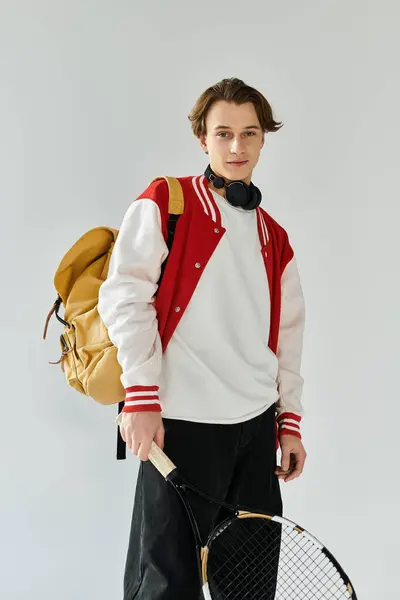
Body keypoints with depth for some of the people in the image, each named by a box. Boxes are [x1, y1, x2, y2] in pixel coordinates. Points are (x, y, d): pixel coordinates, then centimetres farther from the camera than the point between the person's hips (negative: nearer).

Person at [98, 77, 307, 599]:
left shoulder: (275, 239, 17)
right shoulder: (162, 204, -1)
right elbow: (124, 296, -9)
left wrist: (289, 420, 15)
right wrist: (140, 396, -16)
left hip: (257, 425, 6)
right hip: (183, 421, -6)